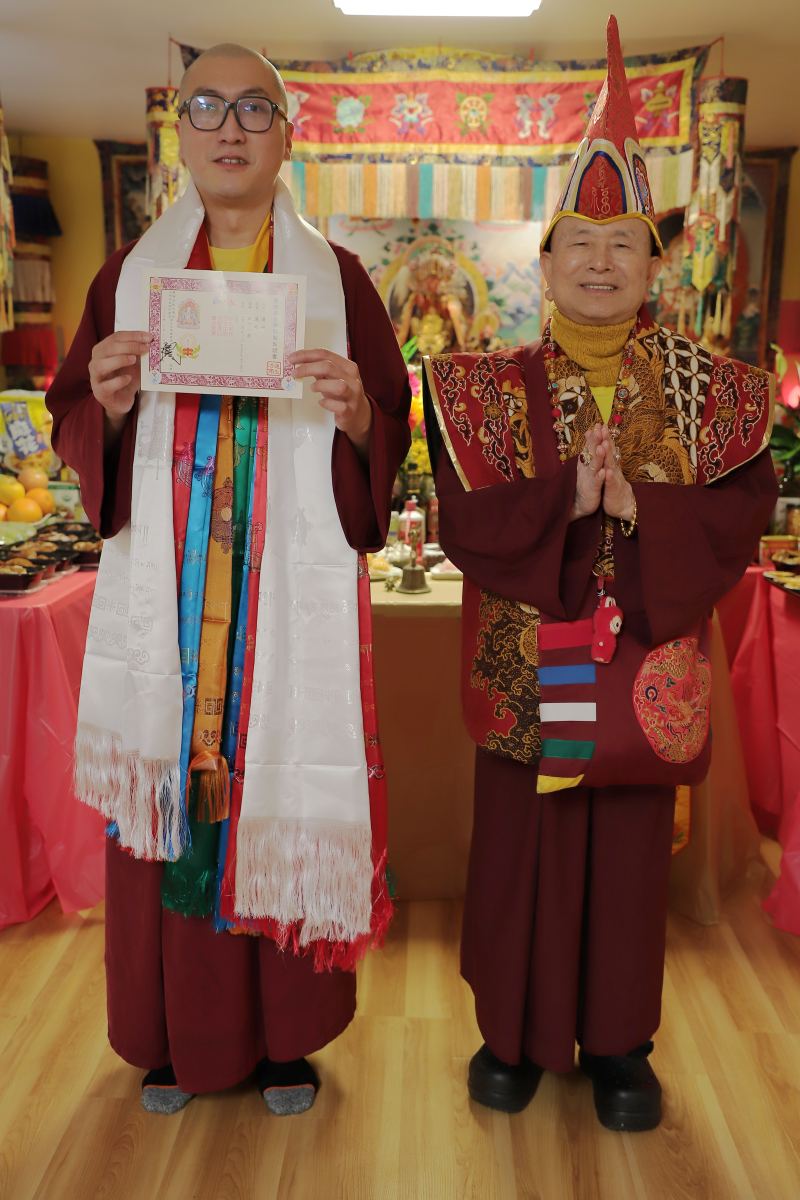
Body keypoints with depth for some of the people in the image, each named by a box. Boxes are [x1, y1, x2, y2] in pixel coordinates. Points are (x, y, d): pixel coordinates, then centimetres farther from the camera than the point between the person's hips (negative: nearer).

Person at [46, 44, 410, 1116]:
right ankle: (175, 1036, 27)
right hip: (162, 593, 2)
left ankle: (287, 1035, 23)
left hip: (293, 589, -1)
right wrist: (110, 406, -11)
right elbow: (74, 431, 11)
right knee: (163, 792, 6)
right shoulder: (131, 274, 11)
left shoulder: (336, 278, 7)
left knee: (286, 797, 2)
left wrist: (355, 414, -16)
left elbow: (394, 436, 5)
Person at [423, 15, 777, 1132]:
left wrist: (635, 510, -21)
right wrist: (566, 498, -22)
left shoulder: (708, 390, 2)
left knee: (629, 859, 13)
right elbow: (462, 517, -9)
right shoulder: (492, 386, -1)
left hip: (644, 671, 1)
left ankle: (618, 1043, 35)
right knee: (519, 854, 11)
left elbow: (741, 513, -6)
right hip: (523, 671, 0)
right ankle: (516, 1032, 34)